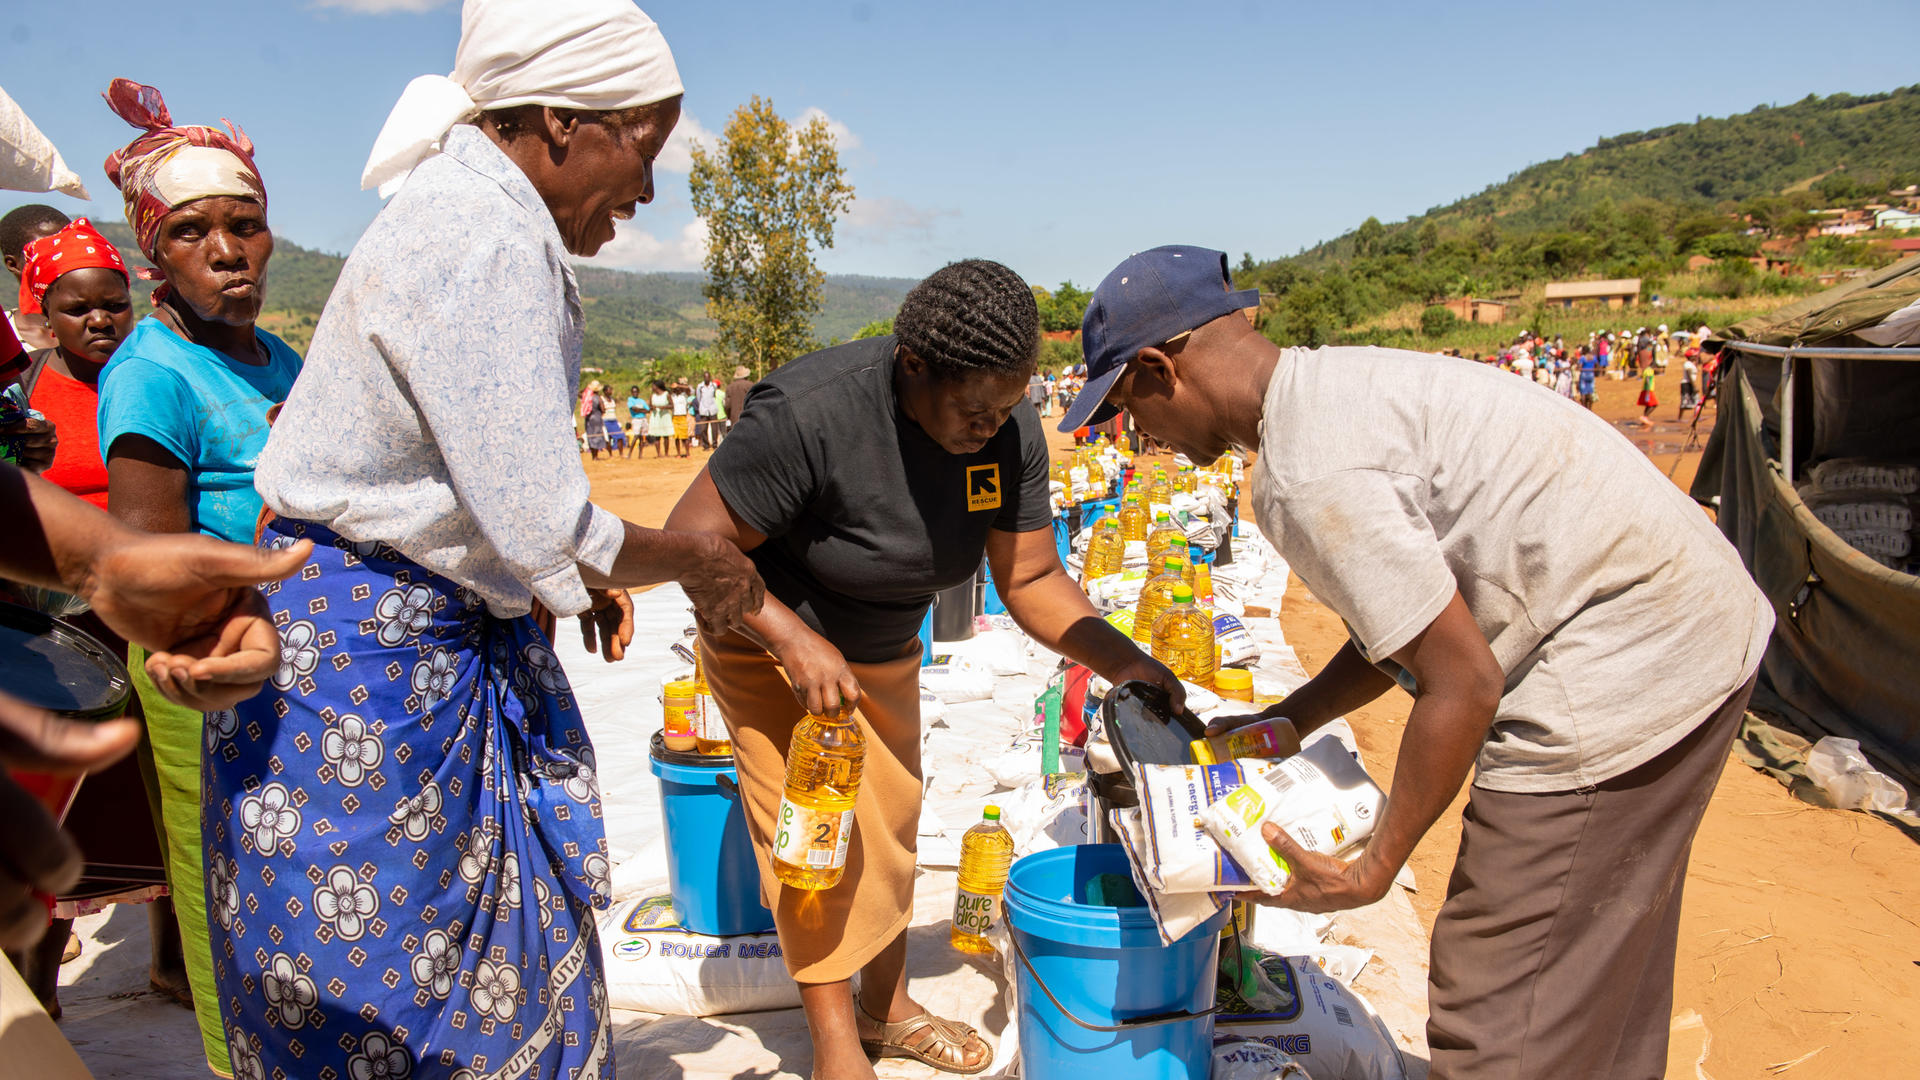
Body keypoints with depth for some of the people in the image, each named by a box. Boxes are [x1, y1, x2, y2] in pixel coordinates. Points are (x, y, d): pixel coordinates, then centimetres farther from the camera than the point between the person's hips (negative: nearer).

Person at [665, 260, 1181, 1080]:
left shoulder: (1011, 430, -19)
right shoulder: (811, 412, -37)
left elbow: (1030, 580, -13)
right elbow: (694, 539, -30)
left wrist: (1125, 662, -25)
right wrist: (793, 640, -37)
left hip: (886, 649, 6)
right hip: (769, 637, -6)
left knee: (890, 824, 14)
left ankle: (886, 1005, 33)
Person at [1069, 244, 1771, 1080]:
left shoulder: (1308, 476, -22)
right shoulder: (1337, 383, 9)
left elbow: (1464, 684, -20)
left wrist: (1374, 872, -9)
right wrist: (1287, 722, 15)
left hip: (1622, 668, -10)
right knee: (1602, 989, 25)